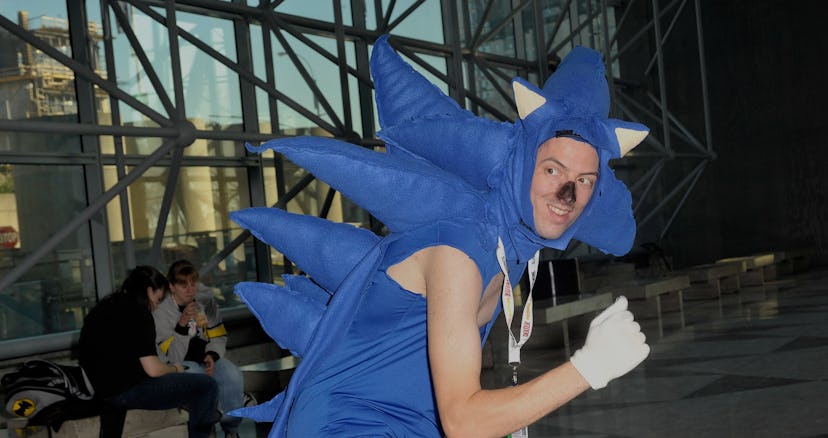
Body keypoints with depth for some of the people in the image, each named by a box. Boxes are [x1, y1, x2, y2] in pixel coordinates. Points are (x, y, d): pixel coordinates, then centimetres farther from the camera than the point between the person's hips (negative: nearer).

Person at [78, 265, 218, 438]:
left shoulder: (104, 307, 12)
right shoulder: (138, 313, -12)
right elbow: (153, 369, -17)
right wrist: (175, 369, 4)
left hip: (100, 389, 10)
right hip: (128, 390, -9)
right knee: (207, 386, -7)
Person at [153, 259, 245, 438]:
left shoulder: (205, 297, -4)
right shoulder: (160, 310, -17)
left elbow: (218, 336, 5)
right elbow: (172, 357, -19)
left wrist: (212, 356, -16)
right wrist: (182, 324, -32)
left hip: (206, 356, 4)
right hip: (179, 363, -4)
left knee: (233, 376, -24)